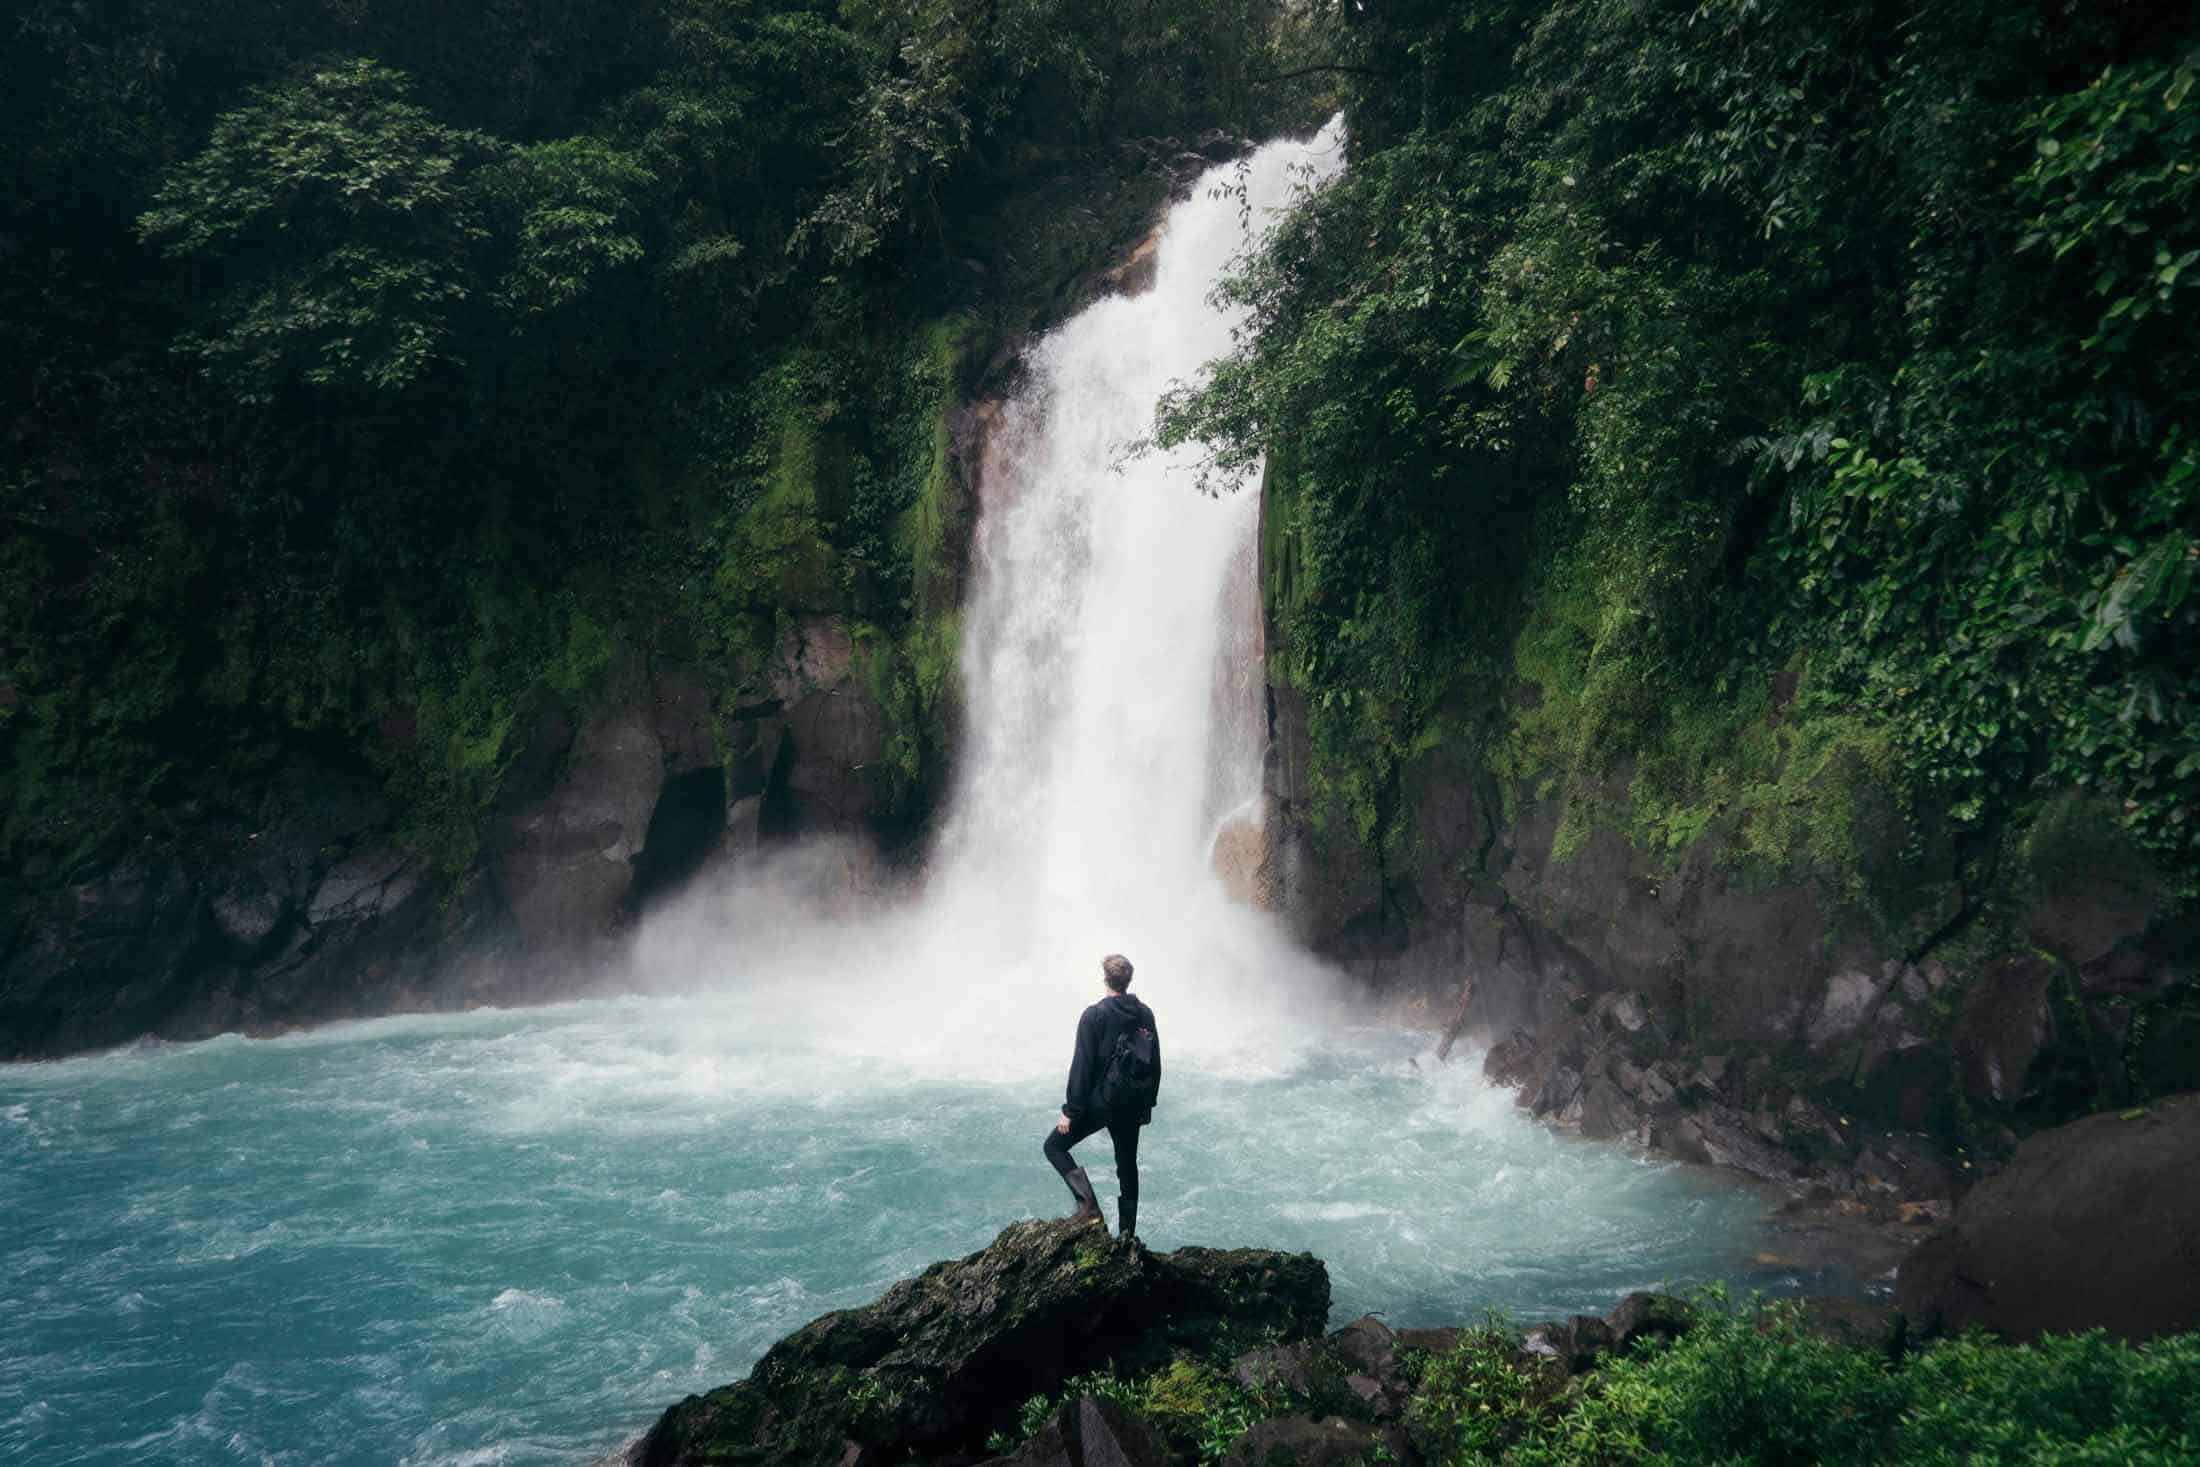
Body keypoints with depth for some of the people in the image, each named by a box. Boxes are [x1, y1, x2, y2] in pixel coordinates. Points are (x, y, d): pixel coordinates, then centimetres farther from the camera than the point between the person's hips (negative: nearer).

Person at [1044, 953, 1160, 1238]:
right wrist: (1148, 1103, 19)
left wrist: (1070, 1112, -12)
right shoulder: (1145, 1015, 1)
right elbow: (1155, 1064, 8)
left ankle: (1088, 1203, -7)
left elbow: (1082, 1067, -17)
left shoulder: (1094, 1016, -16)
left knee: (1055, 1145, 9)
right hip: (1132, 1105, 5)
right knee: (1127, 1166, 17)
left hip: (1098, 1102, -5)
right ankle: (1127, 1233, 20)